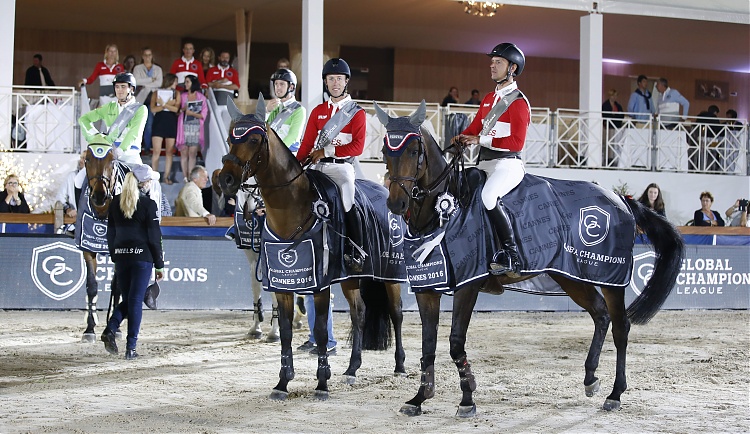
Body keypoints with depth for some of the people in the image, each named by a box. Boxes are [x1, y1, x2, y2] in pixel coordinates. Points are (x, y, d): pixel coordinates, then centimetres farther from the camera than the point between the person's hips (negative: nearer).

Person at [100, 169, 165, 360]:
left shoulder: (115, 202, 7)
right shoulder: (148, 204, -7)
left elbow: (110, 234, 12)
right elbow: (154, 237, -7)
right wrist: (160, 265, -1)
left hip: (121, 256, 4)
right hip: (142, 257, -4)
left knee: (127, 300, 17)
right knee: (136, 301, 0)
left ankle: (110, 330, -7)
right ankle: (130, 348, 1)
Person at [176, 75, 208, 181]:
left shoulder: (201, 97, 6)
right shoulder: (182, 96, 9)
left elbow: (204, 114, 3)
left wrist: (192, 113, -9)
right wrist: (182, 110, -13)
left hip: (196, 128, -1)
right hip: (183, 127, 1)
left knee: (193, 153, -3)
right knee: (184, 152, -2)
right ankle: (185, 177, 3)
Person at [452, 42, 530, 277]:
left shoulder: (518, 102, -7)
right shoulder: (488, 99, 20)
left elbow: (517, 142, -16)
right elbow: (475, 127, 19)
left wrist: (481, 139, -18)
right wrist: (461, 138, -4)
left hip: (507, 163, -9)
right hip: (484, 163, 9)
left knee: (489, 196, -33)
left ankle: (511, 256, -25)